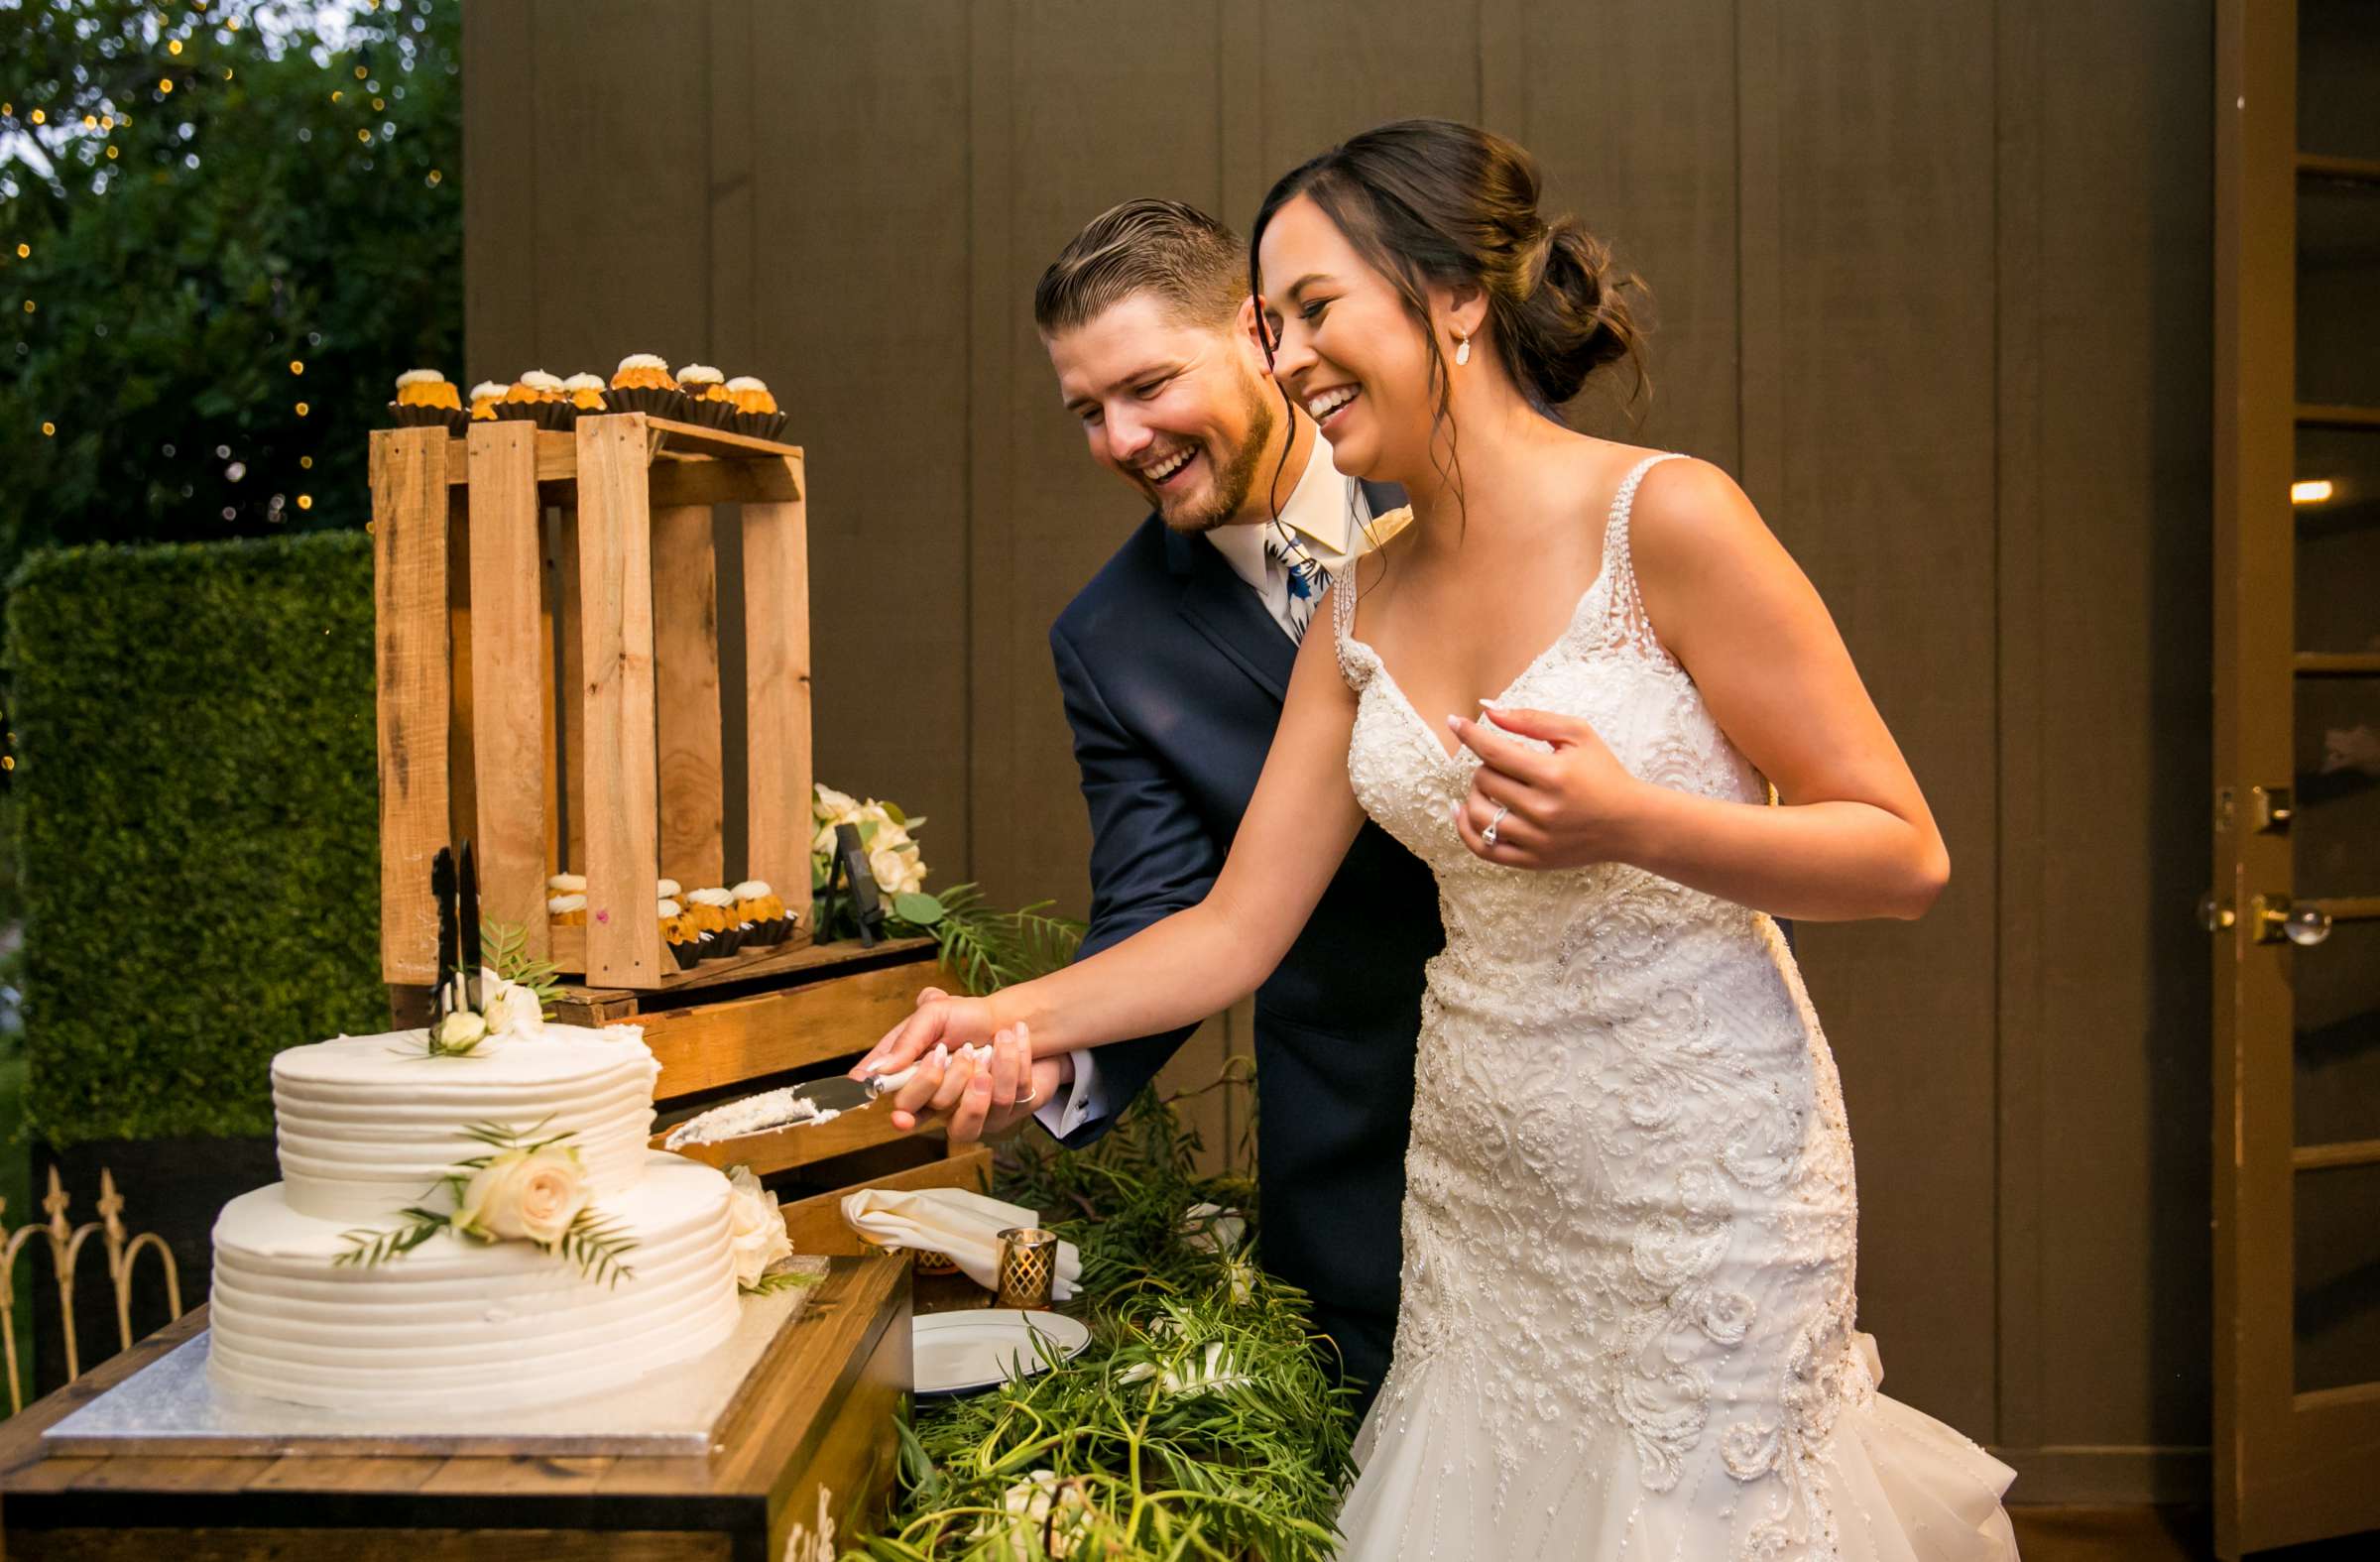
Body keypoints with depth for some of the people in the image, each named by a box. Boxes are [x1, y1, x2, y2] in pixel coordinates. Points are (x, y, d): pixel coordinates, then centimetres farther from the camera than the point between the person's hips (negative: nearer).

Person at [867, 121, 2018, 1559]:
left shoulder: (1666, 521, -15)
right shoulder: (1365, 611, 3)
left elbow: (1906, 856, -12)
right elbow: (1237, 928, 5)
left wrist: (1626, 821, -27)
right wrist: (1015, 1016, -9)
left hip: (1700, 1183, -5)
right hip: (1477, 1194, 6)